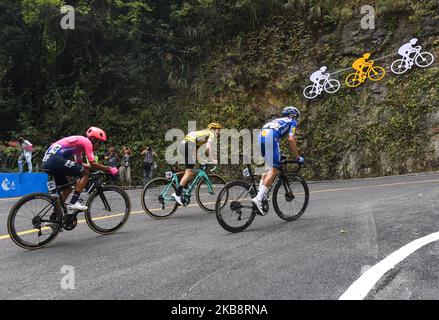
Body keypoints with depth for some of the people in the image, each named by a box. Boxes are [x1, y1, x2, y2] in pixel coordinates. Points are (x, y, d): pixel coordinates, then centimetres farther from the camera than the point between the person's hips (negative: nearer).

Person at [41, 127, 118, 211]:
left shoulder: (80, 142, 25)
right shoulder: (87, 142, -3)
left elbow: (79, 164, 31)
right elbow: (93, 164, -11)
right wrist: (109, 169, -1)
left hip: (47, 160, 10)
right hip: (55, 159, -10)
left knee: (67, 188, 18)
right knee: (85, 173, -6)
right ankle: (73, 202, -9)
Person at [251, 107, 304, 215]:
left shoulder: (278, 120, 39)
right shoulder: (292, 122, 20)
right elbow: (291, 139, 4)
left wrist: (278, 154, 42)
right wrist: (297, 157, 9)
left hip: (261, 136, 8)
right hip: (270, 137, -7)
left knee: (268, 167, 20)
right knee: (274, 170, -8)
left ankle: (261, 193, 9)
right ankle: (259, 198, -19)